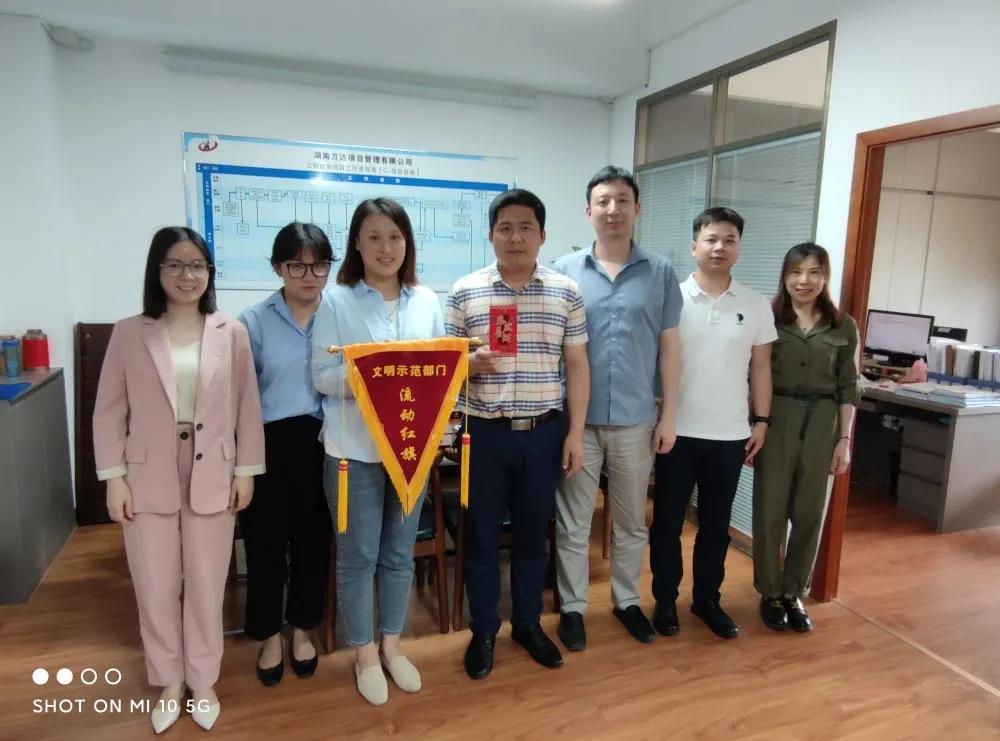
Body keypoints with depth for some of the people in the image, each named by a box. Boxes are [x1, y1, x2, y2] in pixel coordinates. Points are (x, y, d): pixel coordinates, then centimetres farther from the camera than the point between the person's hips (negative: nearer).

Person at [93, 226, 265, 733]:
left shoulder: (232, 333, 0)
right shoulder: (129, 333, -1)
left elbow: (247, 406, 1)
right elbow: (110, 410, 1)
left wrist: (247, 470, -1)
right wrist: (114, 477, -3)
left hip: (212, 476, 0)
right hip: (149, 478, 0)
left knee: (206, 587, 11)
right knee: (155, 588, 11)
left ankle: (203, 682, 32)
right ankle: (168, 683, 33)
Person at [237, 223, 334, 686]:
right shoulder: (253, 322, -3)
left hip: (323, 446, 1)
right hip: (269, 447, -1)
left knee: (314, 540, 15)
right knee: (266, 544, 11)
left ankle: (302, 631, 38)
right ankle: (269, 638, 35)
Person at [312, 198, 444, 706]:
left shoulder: (426, 301, 7)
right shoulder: (336, 300, -4)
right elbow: (321, 375, -7)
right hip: (354, 447, -3)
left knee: (400, 552, 15)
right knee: (358, 555, 8)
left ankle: (391, 644, 35)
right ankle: (364, 653, 29)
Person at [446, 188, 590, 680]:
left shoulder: (566, 292, 2)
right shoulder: (465, 292, -1)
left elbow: (577, 366, 3)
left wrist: (575, 433, -1)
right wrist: (471, 364, -21)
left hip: (545, 431, 1)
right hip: (486, 432, 0)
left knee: (533, 532, 14)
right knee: (482, 534, 10)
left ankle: (527, 623, 34)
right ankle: (483, 630, 29)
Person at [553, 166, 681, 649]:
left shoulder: (660, 273, 1)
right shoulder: (565, 270, -2)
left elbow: (669, 347, 4)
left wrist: (669, 415, 2)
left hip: (636, 420, 2)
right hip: (577, 419, -1)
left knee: (631, 520, 17)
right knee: (573, 522, 10)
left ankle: (627, 600, 37)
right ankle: (572, 607, 28)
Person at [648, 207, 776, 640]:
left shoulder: (756, 306, 3)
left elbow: (760, 368, 8)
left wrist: (761, 421, 5)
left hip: (730, 435, 2)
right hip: (678, 431, -2)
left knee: (716, 524, 14)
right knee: (667, 521, 9)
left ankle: (707, 599, 31)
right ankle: (665, 600, 25)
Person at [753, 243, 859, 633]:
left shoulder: (844, 327, 5)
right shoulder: (768, 319, -1)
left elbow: (847, 388, 7)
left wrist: (845, 440, 3)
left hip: (821, 424, 2)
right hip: (775, 420, -2)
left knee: (809, 513, 10)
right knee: (770, 509, 5)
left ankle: (794, 593, 26)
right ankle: (770, 593, 22)